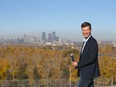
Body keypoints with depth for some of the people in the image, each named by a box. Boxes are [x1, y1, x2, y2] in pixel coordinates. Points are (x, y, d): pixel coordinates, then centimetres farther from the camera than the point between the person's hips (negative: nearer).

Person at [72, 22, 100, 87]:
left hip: (88, 72, -9)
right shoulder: (86, 41, 13)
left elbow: (91, 59, -23)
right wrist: (77, 64, 2)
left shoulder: (93, 42, -17)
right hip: (85, 72, 9)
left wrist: (78, 64, -18)